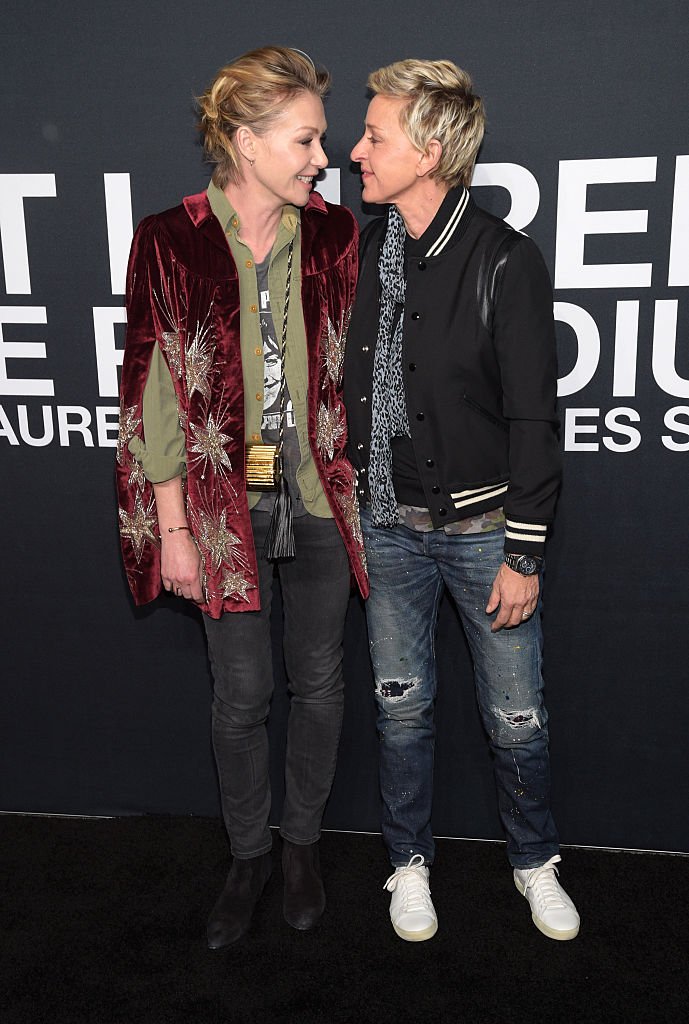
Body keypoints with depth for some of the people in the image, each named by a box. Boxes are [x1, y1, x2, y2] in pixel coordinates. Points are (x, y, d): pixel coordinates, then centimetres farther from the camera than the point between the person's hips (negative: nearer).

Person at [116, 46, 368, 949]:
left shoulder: (336, 236, 0)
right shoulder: (170, 242, -7)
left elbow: (357, 369, 6)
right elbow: (156, 392, -6)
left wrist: (365, 490, 5)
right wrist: (173, 528, -7)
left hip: (321, 496, 2)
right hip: (226, 503, -2)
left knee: (319, 682, 13)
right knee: (241, 693, 8)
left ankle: (304, 841, 37)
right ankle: (248, 856, 33)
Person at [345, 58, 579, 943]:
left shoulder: (505, 262, -11)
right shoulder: (365, 251, 3)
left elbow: (533, 420, -11)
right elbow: (349, 387, 9)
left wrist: (524, 553, -11)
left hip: (482, 526, -3)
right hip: (388, 526, 4)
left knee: (516, 716, 9)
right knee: (401, 704, 15)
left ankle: (535, 863, 36)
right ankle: (410, 862, 36)